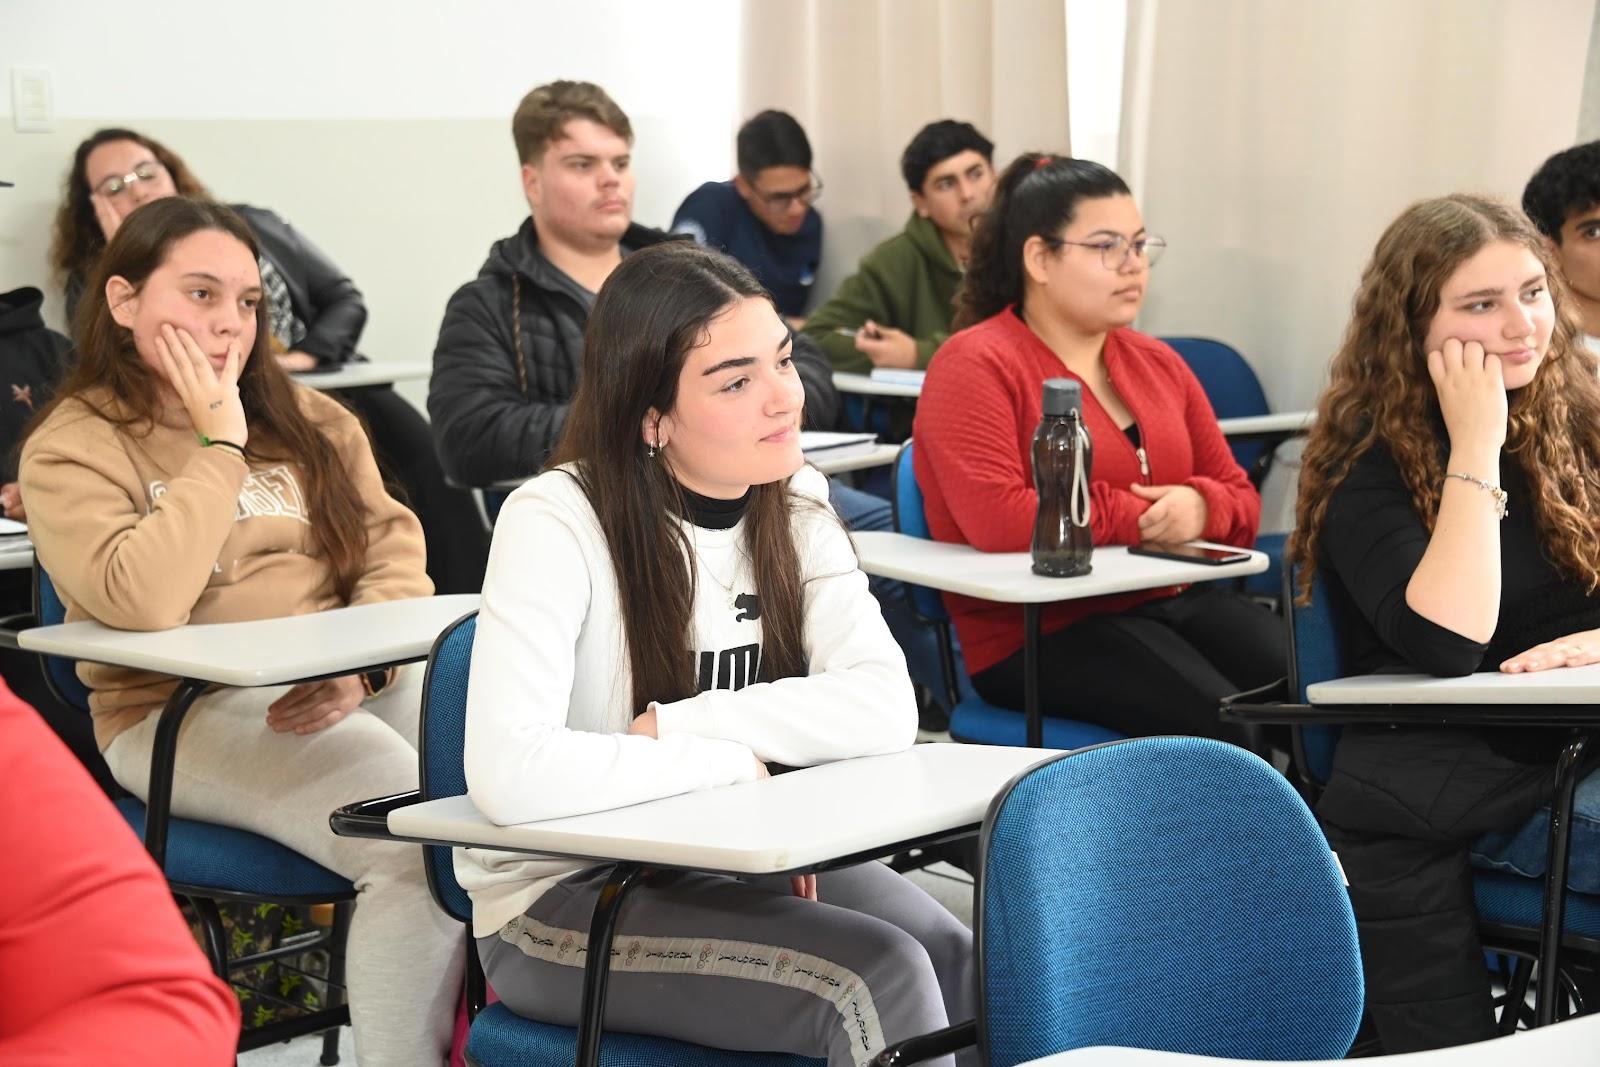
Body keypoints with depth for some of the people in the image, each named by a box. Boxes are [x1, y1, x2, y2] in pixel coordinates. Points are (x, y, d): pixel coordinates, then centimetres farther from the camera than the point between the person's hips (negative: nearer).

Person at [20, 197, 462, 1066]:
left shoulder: (308, 420, 17)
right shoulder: (72, 449, 0)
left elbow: (392, 548, 9)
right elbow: (146, 601, -18)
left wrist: (361, 669, -11)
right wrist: (220, 444, -9)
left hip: (359, 686, 5)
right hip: (184, 712, -5)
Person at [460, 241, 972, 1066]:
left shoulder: (794, 502, -2)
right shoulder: (556, 523, -20)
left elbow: (886, 709, -13)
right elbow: (509, 775, -33)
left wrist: (680, 726, -23)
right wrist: (730, 758, -21)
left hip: (733, 864, 5)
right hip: (560, 901, -5)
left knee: (956, 963, -21)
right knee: (879, 979, -25)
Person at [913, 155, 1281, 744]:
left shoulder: (1159, 363, 19)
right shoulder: (976, 365, -4)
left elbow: (1241, 499, 21)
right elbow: (995, 520, -20)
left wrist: (1199, 508, -6)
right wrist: (1142, 518, -9)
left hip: (1176, 602, 7)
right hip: (1038, 631, -7)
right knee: (1219, 724, -30)